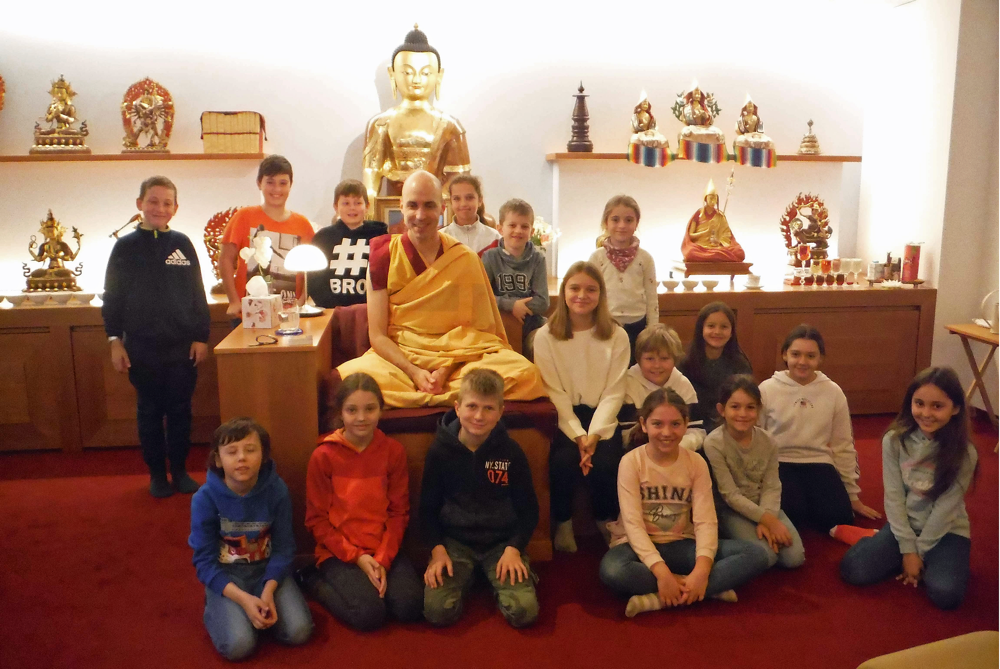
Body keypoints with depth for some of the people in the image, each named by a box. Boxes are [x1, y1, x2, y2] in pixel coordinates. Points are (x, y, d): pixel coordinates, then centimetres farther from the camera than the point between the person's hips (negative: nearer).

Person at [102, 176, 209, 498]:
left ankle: (180, 470, 22)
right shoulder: (125, 246, 0)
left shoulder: (182, 244, 2)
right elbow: (112, 296, 2)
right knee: (150, 411, 9)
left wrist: (201, 337, 1)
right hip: (142, 347, -1)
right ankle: (157, 473, 21)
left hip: (182, 346, 1)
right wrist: (115, 341, -2)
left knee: (180, 410, 8)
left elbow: (197, 293, 4)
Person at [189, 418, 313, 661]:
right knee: (239, 645, -23)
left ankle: (260, 609, 12)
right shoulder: (205, 498, -17)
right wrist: (243, 599, -24)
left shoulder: (277, 489, -14)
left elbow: (283, 547, -7)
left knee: (299, 633, -18)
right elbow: (205, 560, -12)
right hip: (225, 575, -1)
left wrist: (268, 591, -23)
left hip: (267, 569, 2)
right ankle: (218, 608, 9)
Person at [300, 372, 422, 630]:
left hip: (384, 550, 3)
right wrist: (357, 557, -12)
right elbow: (316, 519, -4)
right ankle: (314, 580, 3)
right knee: (369, 614, -23)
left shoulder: (393, 451, -2)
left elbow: (399, 513, 0)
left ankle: (364, 582, 7)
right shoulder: (323, 456, -8)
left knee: (410, 607, -19)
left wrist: (382, 560, -12)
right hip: (338, 552, -2)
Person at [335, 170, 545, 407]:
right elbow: (378, 335, -2)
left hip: (457, 359, 1)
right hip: (399, 359, -1)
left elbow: (474, 329, 2)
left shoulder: (466, 259, 5)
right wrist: (414, 373, -18)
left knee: (524, 373, -27)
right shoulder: (383, 257, 2)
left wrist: (446, 369, -16)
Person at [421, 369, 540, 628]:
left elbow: (528, 508, 3)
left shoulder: (511, 451, -6)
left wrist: (513, 548, -9)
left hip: (502, 542, 0)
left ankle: (496, 578, 13)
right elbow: (428, 507, 3)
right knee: (437, 612, -20)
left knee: (525, 612, -18)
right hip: (454, 541, 0)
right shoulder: (440, 451, -5)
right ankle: (466, 577, 11)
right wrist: (437, 549, -9)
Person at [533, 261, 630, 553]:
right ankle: (563, 524, 0)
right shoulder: (545, 336, -3)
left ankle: (607, 524, 6)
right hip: (563, 416, -1)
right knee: (564, 460, -29)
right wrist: (578, 435, -17)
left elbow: (613, 392, -5)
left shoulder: (617, 337, 0)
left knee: (604, 463, -26)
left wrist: (595, 434, -17)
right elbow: (554, 392, -7)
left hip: (601, 416, 1)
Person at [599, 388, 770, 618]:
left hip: (681, 546, 3)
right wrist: (661, 572, -32)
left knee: (757, 555, -18)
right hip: (639, 545, -3)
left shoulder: (696, 462, -3)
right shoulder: (631, 462, -11)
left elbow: (705, 521, -12)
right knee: (612, 570, -39)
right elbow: (633, 523, -19)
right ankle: (709, 589, -23)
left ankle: (658, 598, -26)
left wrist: (702, 570, -30)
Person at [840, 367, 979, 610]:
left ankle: (928, 562, 5)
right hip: (904, 525, 2)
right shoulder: (895, 440, -10)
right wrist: (907, 549, -13)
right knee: (854, 570, -19)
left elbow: (945, 508, -14)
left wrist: (918, 552, -13)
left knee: (945, 594, -28)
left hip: (946, 531, -1)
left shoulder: (964, 453, -15)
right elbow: (893, 498, -9)